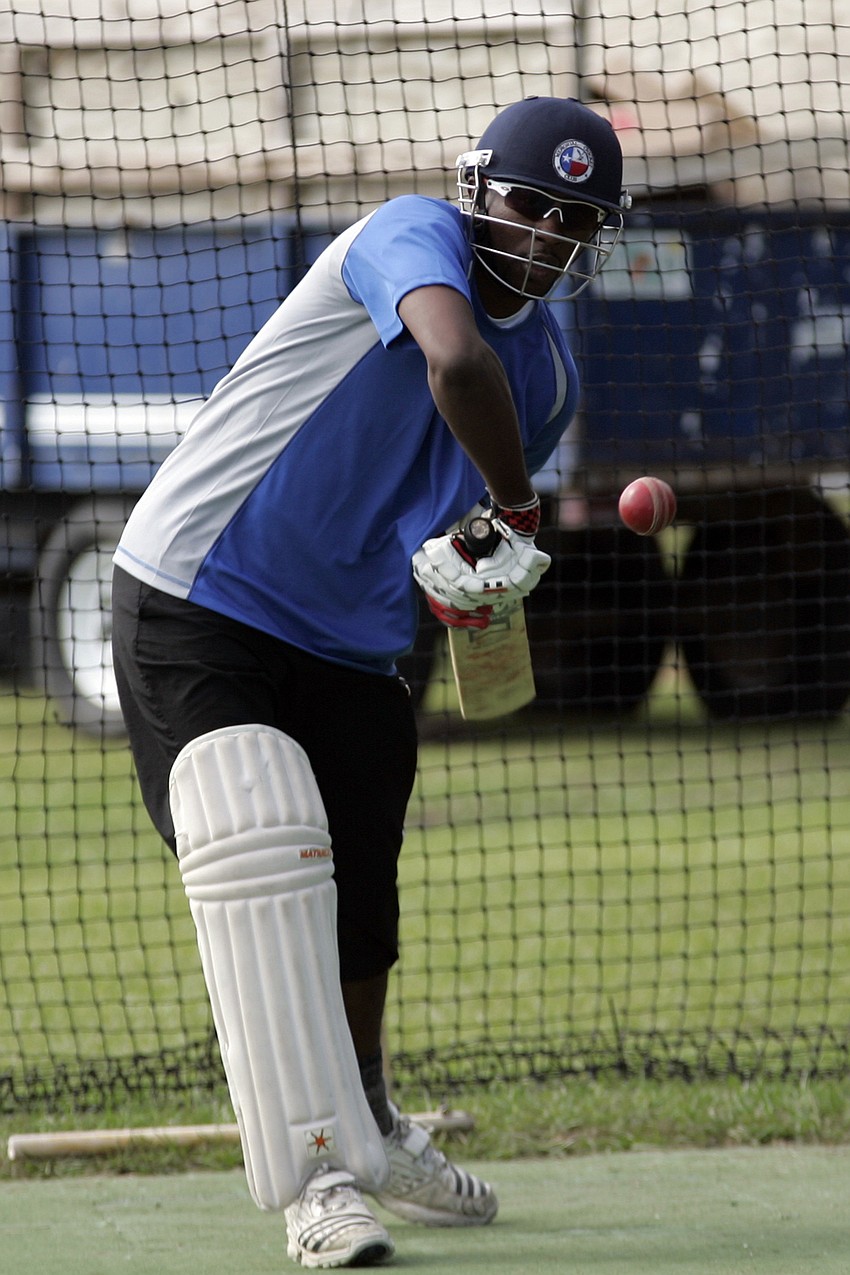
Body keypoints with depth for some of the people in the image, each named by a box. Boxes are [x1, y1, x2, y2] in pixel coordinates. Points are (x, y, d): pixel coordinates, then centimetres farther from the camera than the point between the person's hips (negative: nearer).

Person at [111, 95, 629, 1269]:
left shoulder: (552, 375, 7)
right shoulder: (413, 236, -17)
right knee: (259, 851, -23)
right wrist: (516, 508, -25)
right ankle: (320, 1177, -25)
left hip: (345, 651, 8)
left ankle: (373, 1135, 40)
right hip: (195, 610, -8)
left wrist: (476, 564, -4)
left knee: (358, 906, 16)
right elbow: (456, 363, -38)